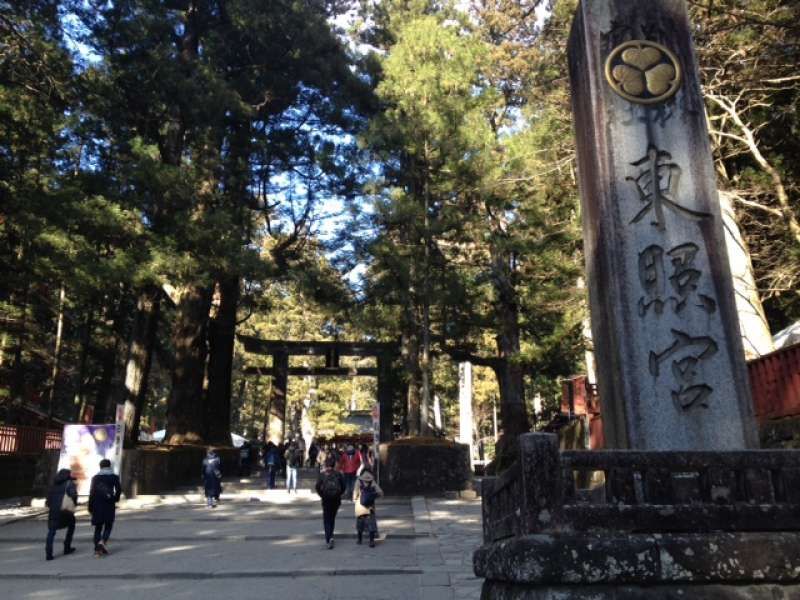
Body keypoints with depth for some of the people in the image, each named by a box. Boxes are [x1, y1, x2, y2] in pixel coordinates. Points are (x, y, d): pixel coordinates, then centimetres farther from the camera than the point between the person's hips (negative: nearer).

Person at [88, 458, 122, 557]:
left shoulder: (95, 478, 5)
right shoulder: (114, 477, 2)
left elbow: (92, 493, 1)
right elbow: (119, 490, -7)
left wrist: (90, 507, 5)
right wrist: (115, 499, 12)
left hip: (97, 505, 2)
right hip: (109, 505, -1)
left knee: (98, 527, 10)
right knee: (108, 526, 9)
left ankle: (97, 549, 5)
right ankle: (103, 541, -17)